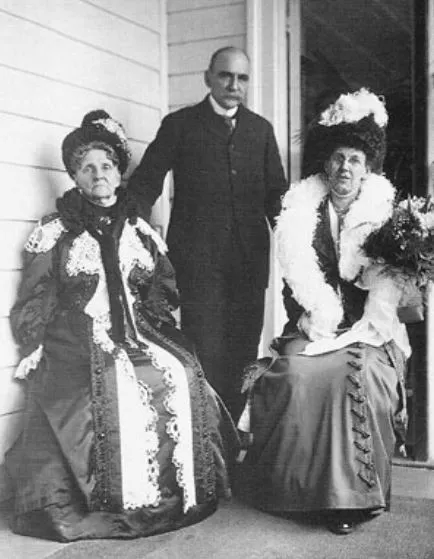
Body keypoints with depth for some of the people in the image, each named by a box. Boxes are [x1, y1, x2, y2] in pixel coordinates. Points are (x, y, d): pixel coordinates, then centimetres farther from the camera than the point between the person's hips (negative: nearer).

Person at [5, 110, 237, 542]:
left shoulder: (139, 231, 18)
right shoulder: (54, 232, 8)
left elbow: (165, 292, 19)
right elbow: (33, 307, 6)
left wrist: (146, 320, 1)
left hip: (138, 334, 3)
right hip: (76, 343, -3)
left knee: (180, 375, -23)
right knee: (112, 389, -31)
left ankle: (177, 495, -12)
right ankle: (119, 503, -20)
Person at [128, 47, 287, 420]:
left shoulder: (261, 129, 16)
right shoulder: (180, 124, 5)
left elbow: (276, 192, 16)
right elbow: (145, 183, 2)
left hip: (250, 263, 4)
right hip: (199, 263, -4)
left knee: (242, 358, 6)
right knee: (205, 358, -5)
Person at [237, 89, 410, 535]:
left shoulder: (385, 212, 6)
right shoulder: (300, 210, 7)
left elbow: (389, 285, -2)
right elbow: (295, 282, 0)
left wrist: (359, 330, -15)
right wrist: (320, 322, -13)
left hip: (368, 331, -1)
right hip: (312, 328, 1)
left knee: (361, 374, -30)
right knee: (300, 374, -27)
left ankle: (357, 493, -17)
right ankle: (310, 488, -13)